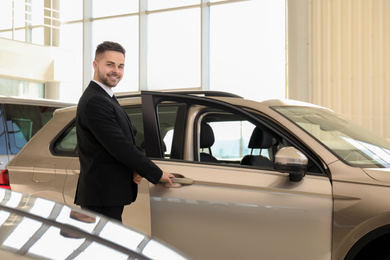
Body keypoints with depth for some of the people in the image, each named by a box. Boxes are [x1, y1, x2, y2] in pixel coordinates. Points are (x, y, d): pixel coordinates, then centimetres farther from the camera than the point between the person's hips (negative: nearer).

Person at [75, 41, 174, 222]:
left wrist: (134, 170, -2)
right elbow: (120, 147, -20)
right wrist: (157, 174, -12)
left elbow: (122, 144, 18)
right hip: (102, 198, -10)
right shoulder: (94, 102, -16)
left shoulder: (106, 98, 18)